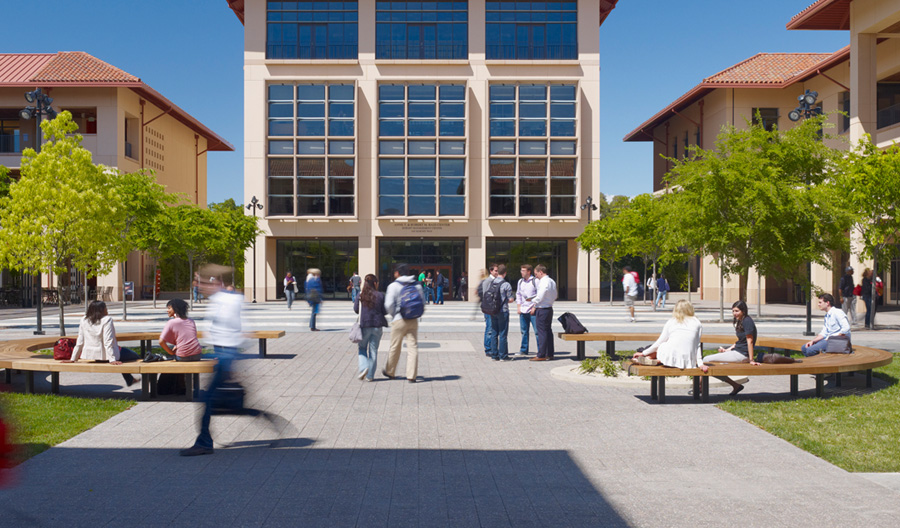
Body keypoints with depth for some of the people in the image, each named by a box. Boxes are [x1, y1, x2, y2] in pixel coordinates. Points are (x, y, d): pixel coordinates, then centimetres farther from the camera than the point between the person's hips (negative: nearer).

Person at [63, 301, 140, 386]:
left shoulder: (84, 320, 2)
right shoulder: (107, 320, -16)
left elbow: (79, 342, 3)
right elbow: (108, 342, -23)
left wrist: (73, 359, 10)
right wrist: (112, 359, -25)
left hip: (91, 355, 8)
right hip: (105, 355, -8)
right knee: (135, 356, 14)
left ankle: (130, 380, 43)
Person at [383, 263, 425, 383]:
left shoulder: (394, 286, -8)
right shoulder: (417, 285, 5)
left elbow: (389, 305, -13)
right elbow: (423, 301, 10)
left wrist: (393, 314, 4)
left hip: (399, 320, -3)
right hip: (413, 320, 3)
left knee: (395, 347, 10)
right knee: (413, 347, 4)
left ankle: (389, 372, 26)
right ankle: (412, 376, 2)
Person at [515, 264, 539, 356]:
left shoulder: (535, 281, -5)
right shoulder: (520, 281, 14)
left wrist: (535, 307, -12)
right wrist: (519, 307, 12)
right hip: (523, 310, 6)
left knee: (537, 331, -6)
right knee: (524, 331, 10)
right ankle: (523, 350, 19)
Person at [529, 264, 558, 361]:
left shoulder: (544, 282, -18)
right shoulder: (552, 281, 11)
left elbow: (540, 297, -19)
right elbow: (555, 296, 17)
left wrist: (534, 307, -4)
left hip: (542, 310, -9)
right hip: (549, 308, 9)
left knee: (541, 332, -5)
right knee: (548, 331, 14)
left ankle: (541, 355, -3)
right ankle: (549, 354, 19)